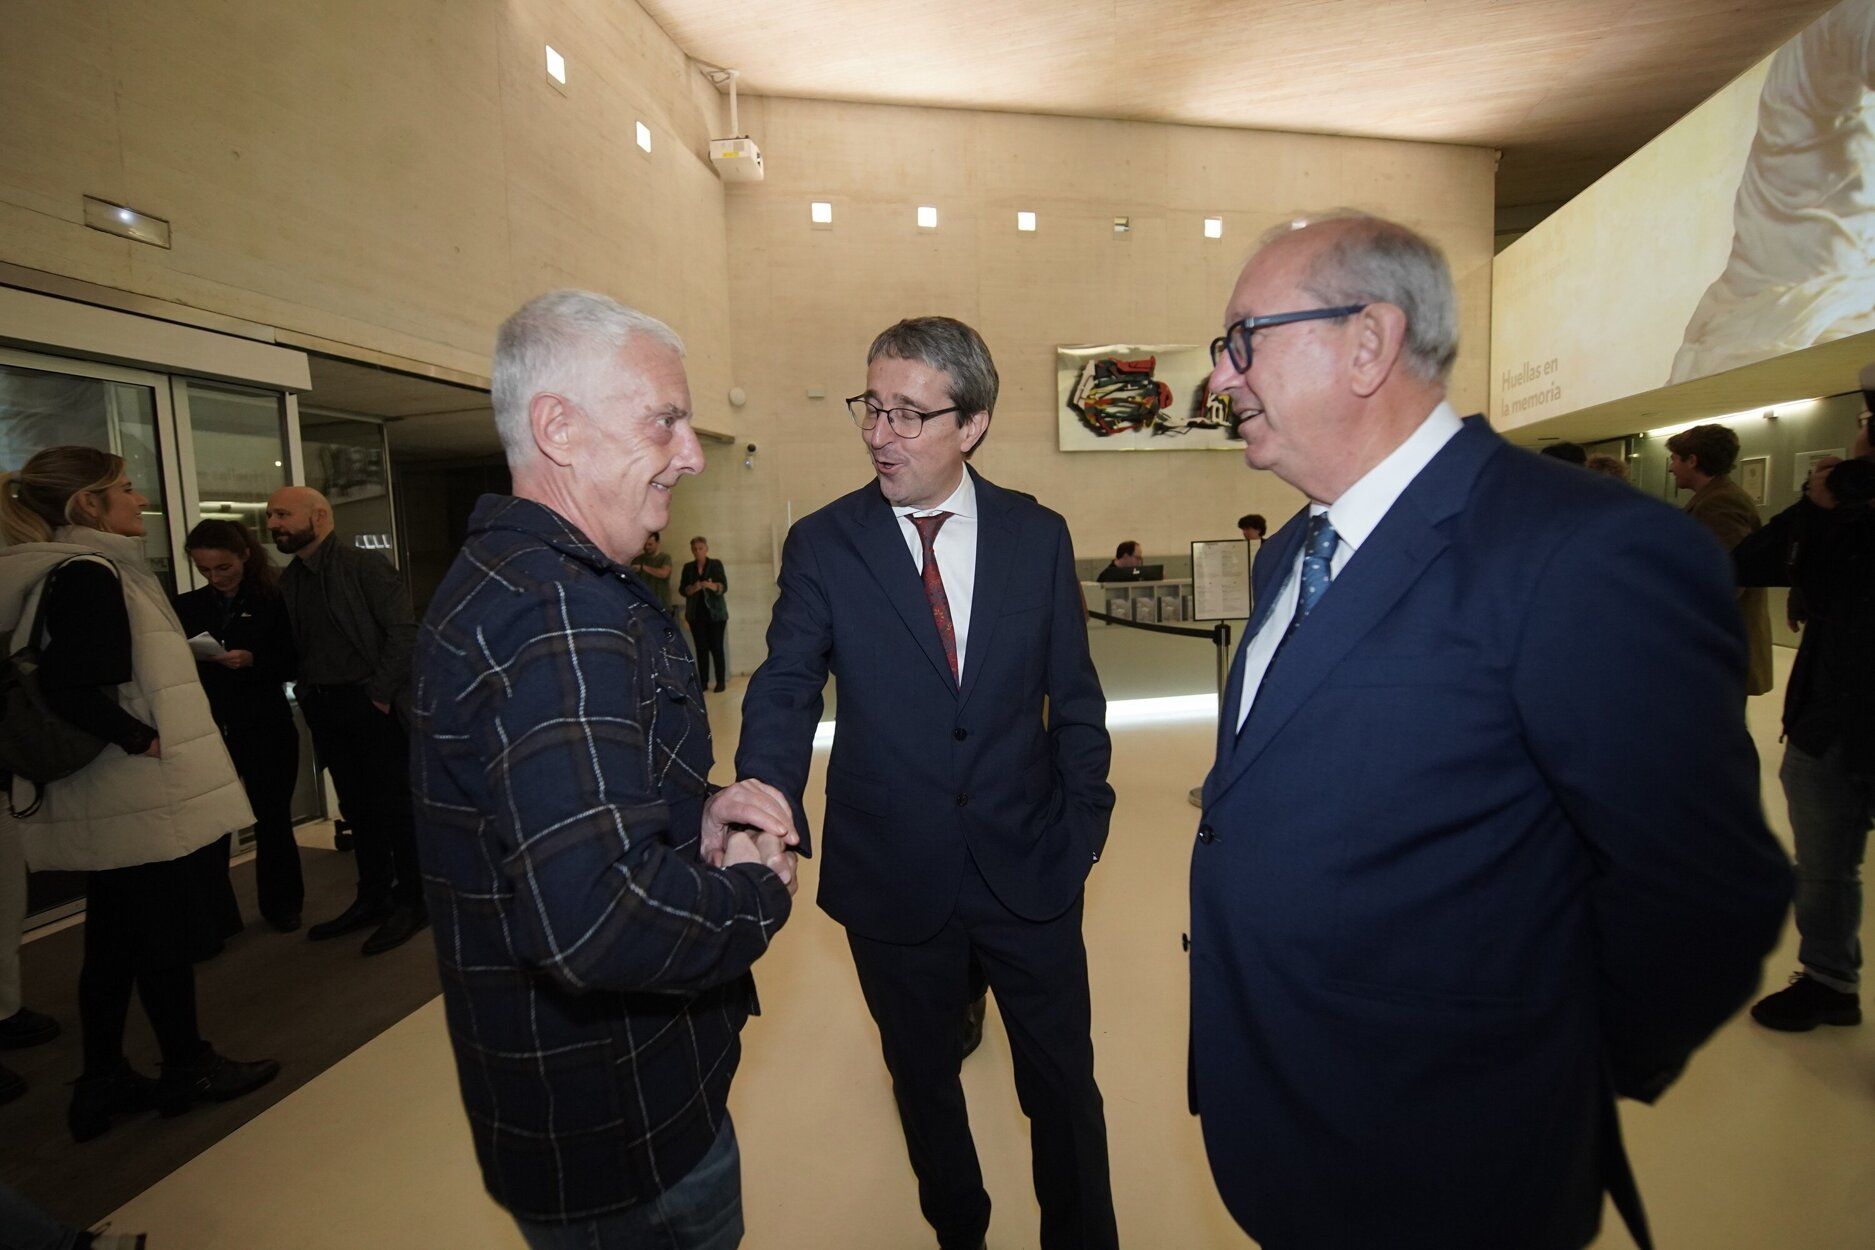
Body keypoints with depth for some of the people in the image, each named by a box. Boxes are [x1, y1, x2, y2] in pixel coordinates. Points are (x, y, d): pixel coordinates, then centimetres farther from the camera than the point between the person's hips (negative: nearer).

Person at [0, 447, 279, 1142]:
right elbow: (69, 687, -25)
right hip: (136, 797, -10)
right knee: (167, 932, 4)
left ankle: (103, 1084, 28)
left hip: (112, 800, 10)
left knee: (113, 939, 16)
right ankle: (187, 1070, 20)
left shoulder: (80, 571, 13)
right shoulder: (88, 573, -17)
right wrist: (142, 740, -18)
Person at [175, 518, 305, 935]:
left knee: (272, 819, 8)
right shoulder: (187, 607, 7)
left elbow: (292, 664, -2)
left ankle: (281, 906, 26)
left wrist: (252, 660, -19)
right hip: (207, 731, 2)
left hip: (266, 729, -2)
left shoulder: (273, 601, -1)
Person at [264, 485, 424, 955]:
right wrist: (306, 693, 1)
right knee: (356, 806, 14)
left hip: (373, 705, -7)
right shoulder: (288, 580, 12)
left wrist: (381, 694, -16)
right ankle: (373, 898, 27)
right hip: (323, 707, 7)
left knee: (394, 805, 0)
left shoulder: (365, 565, -9)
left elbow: (403, 630, -14)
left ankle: (411, 903, 12)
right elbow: (297, 646, 14)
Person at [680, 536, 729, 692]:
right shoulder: (688, 567, 11)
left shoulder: (716, 564, 3)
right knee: (701, 648, 1)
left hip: (715, 613, -2)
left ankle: (720, 682, -1)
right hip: (696, 614, 3)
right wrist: (694, 588, -16)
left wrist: (710, 585, -26)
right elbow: (682, 590, 4)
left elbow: (724, 586, -6)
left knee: (716, 647, -5)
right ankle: (703, 682, 5)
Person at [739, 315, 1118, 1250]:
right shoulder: (821, 544, -6)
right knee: (924, 1083, 23)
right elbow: (784, 692, -14)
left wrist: (1082, 826, -2)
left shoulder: (1038, 536, -3)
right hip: (894, 878, 1)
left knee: (1063, 1085, 17)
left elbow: (1074, 698, 2)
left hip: (1029, 867, 0)